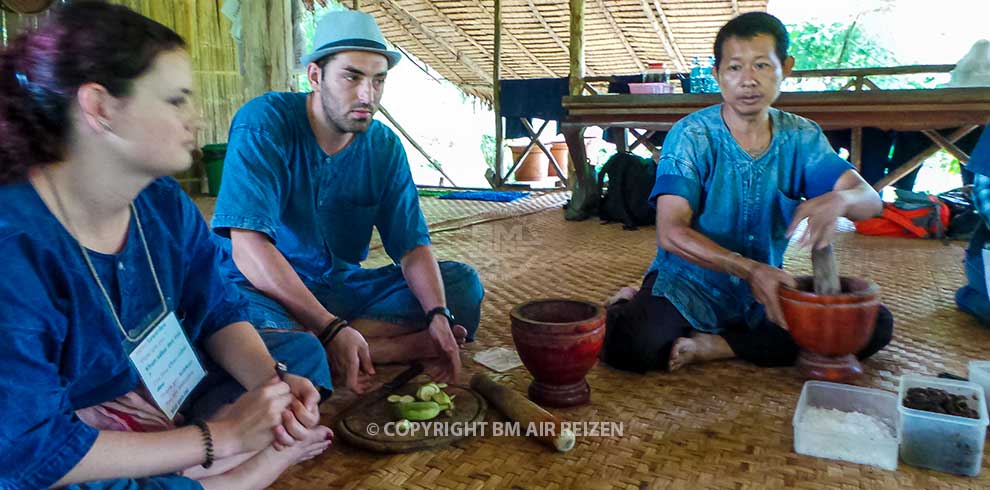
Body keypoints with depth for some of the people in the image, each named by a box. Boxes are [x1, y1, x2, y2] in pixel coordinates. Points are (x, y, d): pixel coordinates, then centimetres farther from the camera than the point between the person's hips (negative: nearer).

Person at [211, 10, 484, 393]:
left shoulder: (385, 147, -1)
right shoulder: (263, 124, -16)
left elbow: (412, 246, -4)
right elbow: (248, 247, -26)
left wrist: (438, 315, -25)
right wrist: (332, 329, -34)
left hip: (343, 287, 5)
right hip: (265, 290, -5)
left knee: (462, 282, -9)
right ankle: (407, 347, -25)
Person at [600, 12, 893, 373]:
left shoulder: (802, 137, 1)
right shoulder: (691, 136, -12)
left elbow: (869, 199, -7)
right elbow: (671, 233, -20)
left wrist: (838, 200, -32)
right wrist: (748, 269, -32)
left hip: (765, 290, 6)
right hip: (690, 285, -6)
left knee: (875, 325, -12)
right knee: (630, 345, -35)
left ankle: (719, 346, -14)